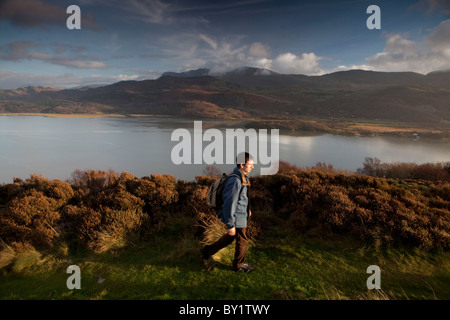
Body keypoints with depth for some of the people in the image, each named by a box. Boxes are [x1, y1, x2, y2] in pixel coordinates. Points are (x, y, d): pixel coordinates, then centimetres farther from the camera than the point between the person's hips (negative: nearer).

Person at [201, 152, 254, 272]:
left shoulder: (243, 177, 2)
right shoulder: (235, 180, -28)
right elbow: (229, 203, -26)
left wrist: (247, 208, 24)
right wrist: (230, 225, -22)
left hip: (241, 213, 9)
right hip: (237, 218, -9)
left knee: (230, 237, 23)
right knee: (242, 240, 10)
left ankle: (207, 251, 35)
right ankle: (238, 265, 33)